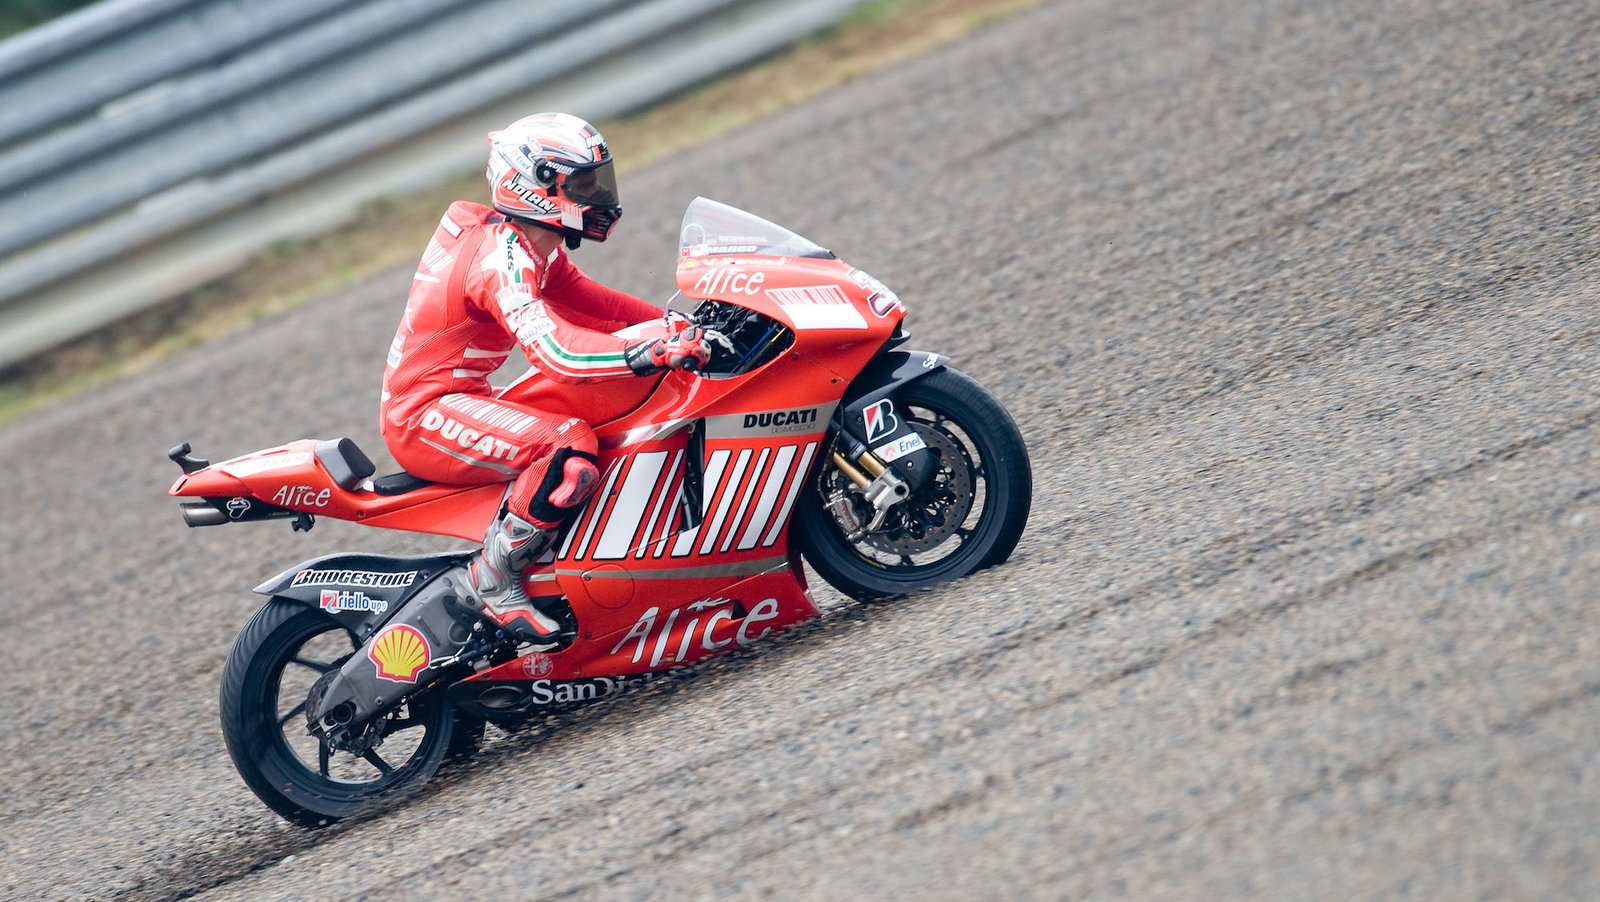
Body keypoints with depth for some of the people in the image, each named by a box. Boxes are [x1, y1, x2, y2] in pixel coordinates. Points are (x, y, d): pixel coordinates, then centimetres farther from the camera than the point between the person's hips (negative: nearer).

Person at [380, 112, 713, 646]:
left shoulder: (535, 249, 10)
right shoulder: (501, 258, -23)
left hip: (459, 398, 11)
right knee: (572, 451, -31)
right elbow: (558, 352, -37)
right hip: (424, 413, -11)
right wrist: (663, 350, -43)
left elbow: (589, 305, 14)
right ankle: (491, 580, -18)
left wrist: (679, 326, -1)